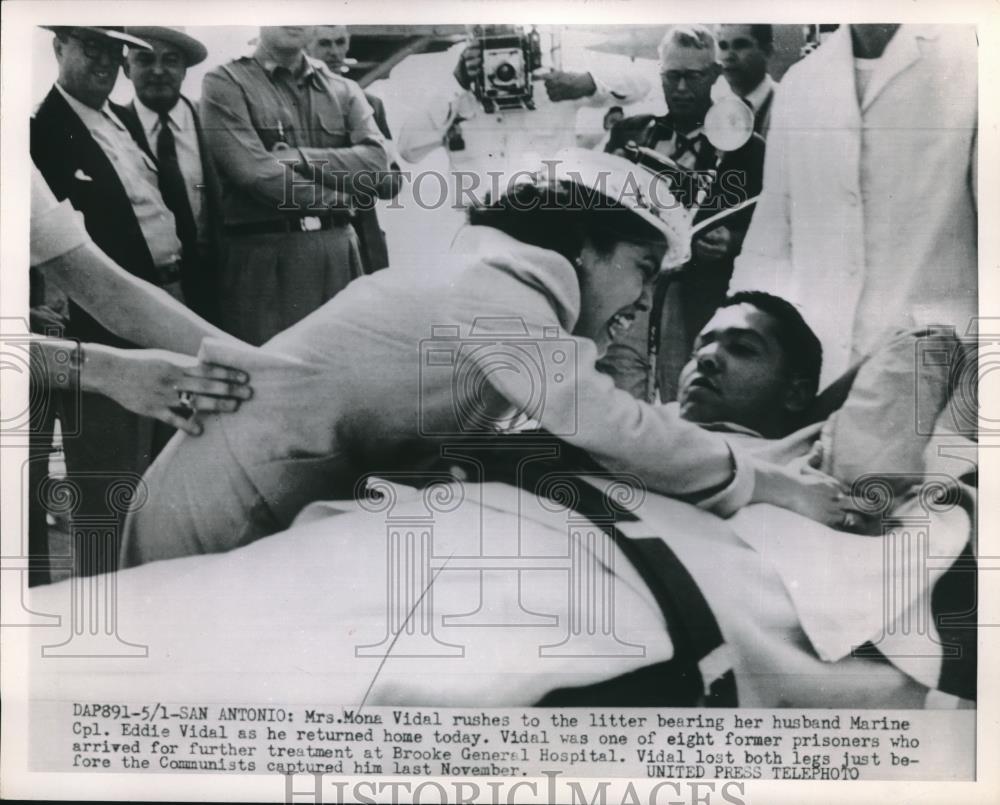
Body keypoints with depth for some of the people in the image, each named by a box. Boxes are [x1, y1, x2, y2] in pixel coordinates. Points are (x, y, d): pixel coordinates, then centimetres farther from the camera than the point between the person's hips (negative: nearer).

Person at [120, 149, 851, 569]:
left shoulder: (496, 289, 9)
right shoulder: (492, 289, -21)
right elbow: (605, 423, -30)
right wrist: (769, 483, -18)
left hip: (274, 494, 9)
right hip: (234, 501, -9)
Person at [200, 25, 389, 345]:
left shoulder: (345, 91, 16)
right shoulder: (224, 83, 2)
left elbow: (375, 161, -1)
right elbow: (254, 171, -11)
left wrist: (300, 158, -11)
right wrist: (335, 195, -2)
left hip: (339, 252, 4)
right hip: (263, 256, -4)